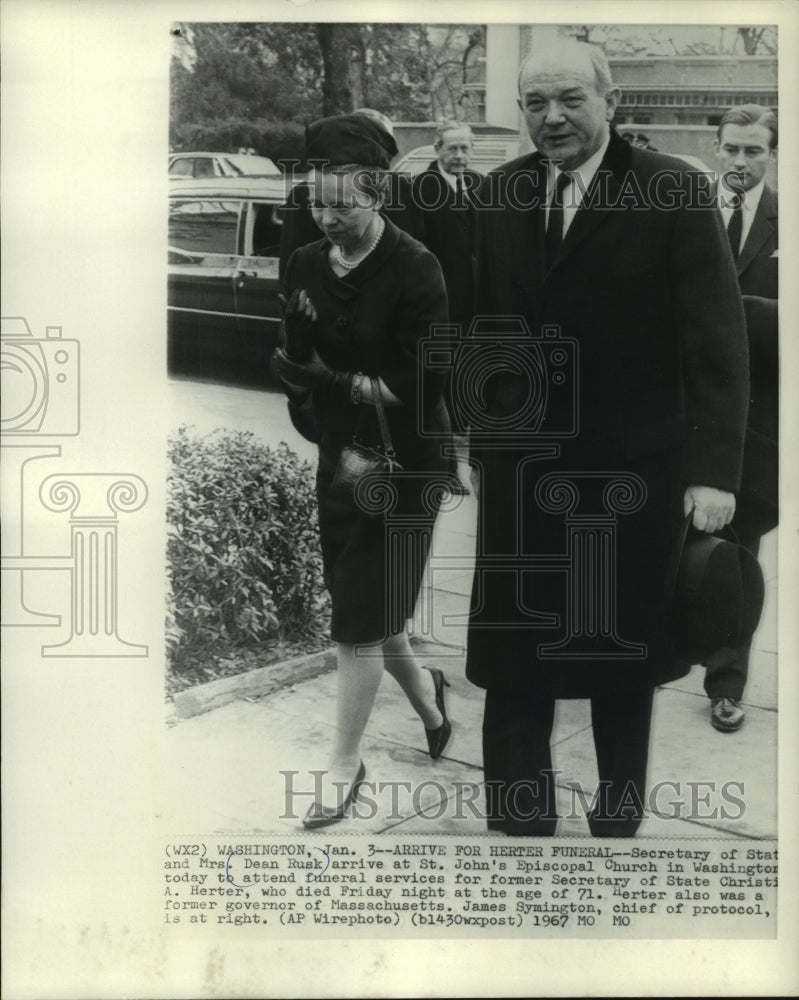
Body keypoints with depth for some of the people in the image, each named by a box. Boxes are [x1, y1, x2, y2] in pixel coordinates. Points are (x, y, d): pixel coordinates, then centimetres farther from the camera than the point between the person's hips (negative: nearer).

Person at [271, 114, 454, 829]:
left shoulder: (414, 270, -15)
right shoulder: (306, 266, 4)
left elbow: (426, 382, -17)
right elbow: (298, 362, 9)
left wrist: (341, 383, -21)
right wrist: (299, 375, -13)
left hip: (403, 467, -6)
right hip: (339, 460, 6)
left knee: (360, 623, -1)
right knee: (370, 611, 16)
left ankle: (345, 768, 15)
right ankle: (424, 691, 45)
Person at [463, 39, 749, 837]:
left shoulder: (673, 194, -9)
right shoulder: (500, 194, 5)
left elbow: (716, 340, -11)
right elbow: (488, 321, 10)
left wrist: (714, 469, -17)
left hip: (631, 471, -3)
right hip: (520, 469, 3)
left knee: (624, 665, 14)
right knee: (512, 667, 8)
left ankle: (619, 816, 34)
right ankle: (518, 822, 25)